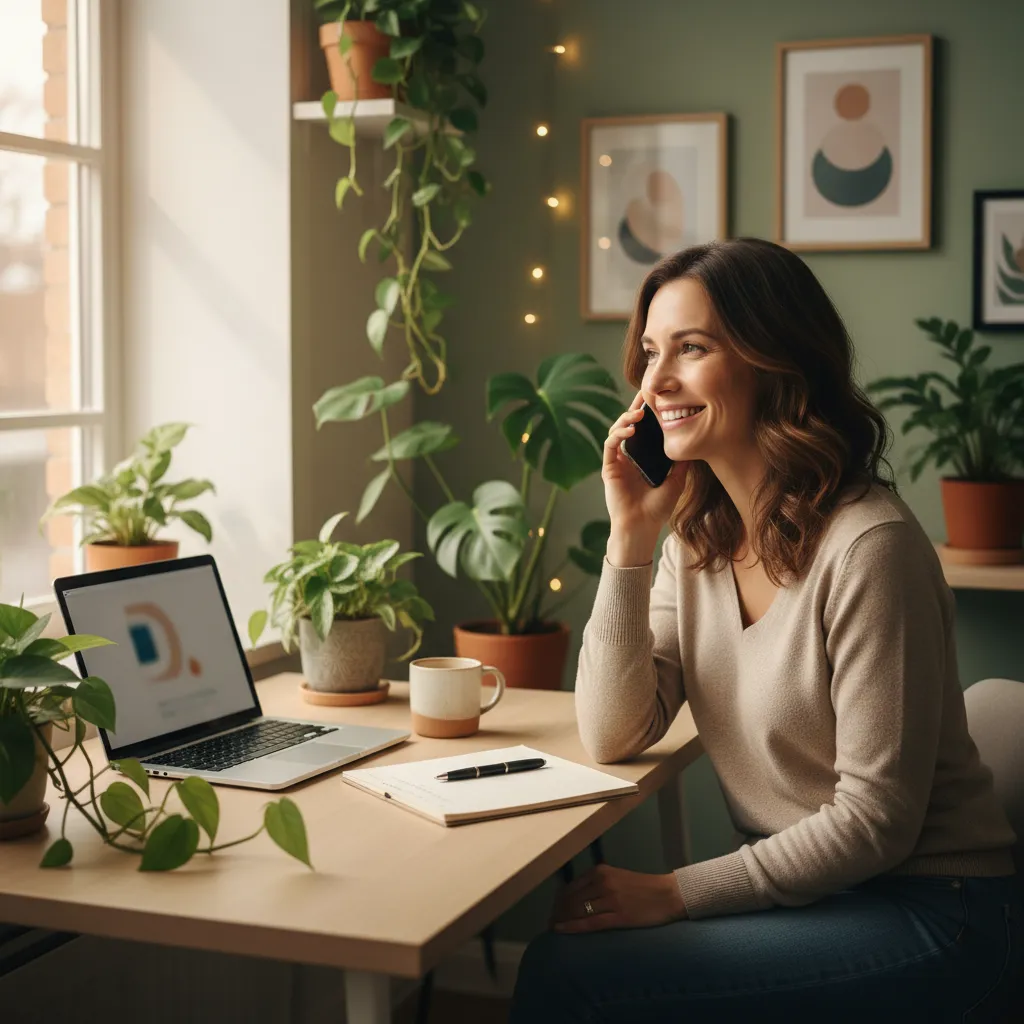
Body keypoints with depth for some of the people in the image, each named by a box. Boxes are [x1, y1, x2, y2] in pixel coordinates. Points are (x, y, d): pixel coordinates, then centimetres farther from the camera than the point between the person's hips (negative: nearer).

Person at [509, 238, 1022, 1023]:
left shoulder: (869, 546, -21)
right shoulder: (697, 540, 3)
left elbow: (875, 820, -19)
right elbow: (613, 738, -3)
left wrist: (675, 893, -17)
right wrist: (630, 539, -10)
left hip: (928, 910, -7)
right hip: (801, 892, 7)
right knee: (559, 951, -12)